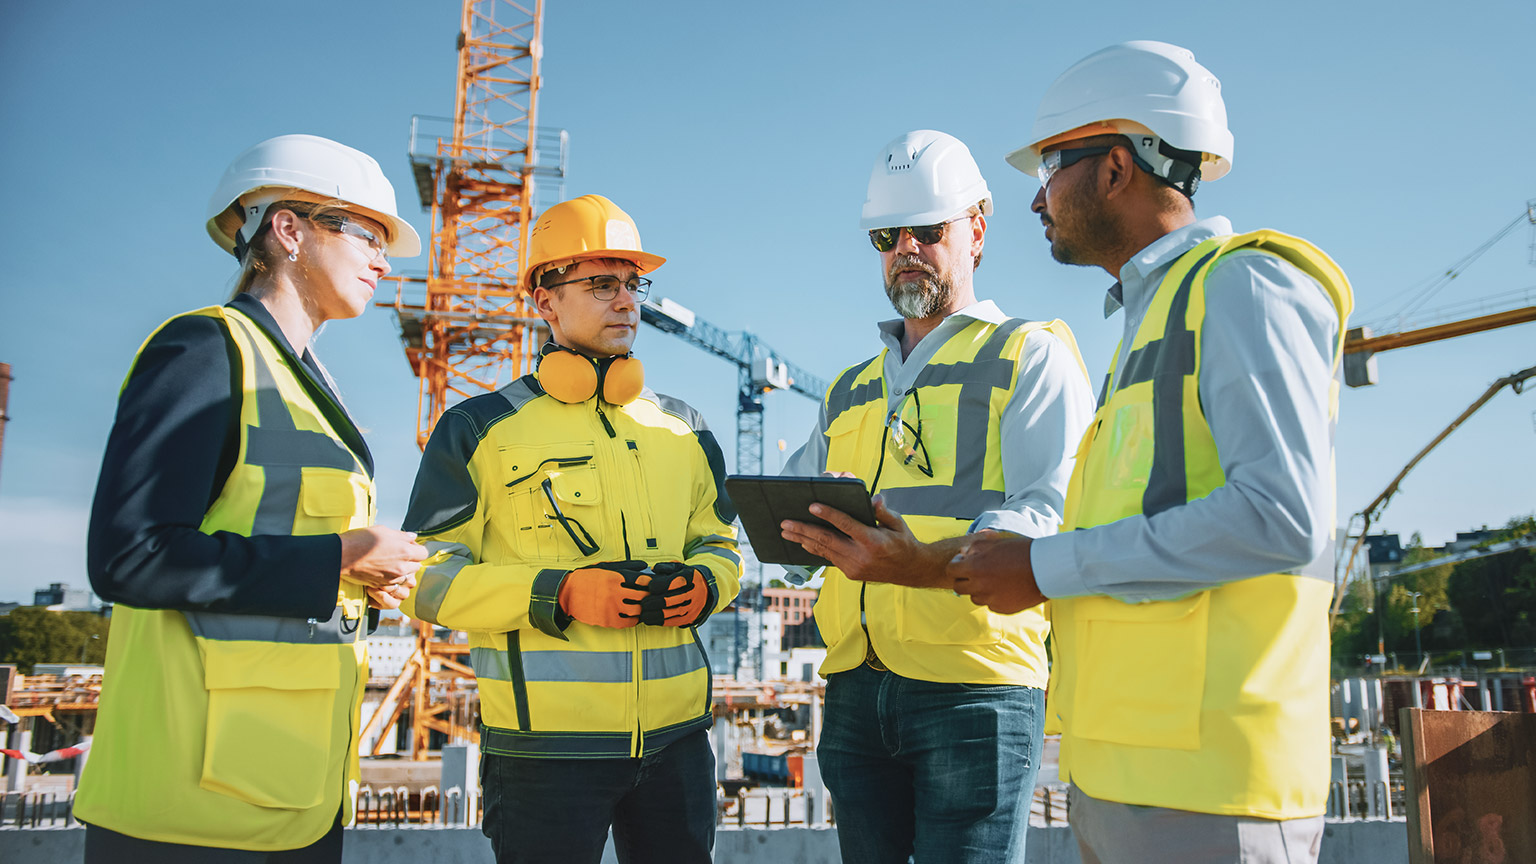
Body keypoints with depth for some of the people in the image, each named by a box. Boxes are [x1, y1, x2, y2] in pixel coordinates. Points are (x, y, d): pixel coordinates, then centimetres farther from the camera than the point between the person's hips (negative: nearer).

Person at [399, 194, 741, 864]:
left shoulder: (683, 428, 14)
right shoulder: (480, 429, 1)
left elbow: (719, 543, 21)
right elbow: (427, 577, -4)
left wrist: (705, 584, -3)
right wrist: (557, 595, -18)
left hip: (676, 736, 4)